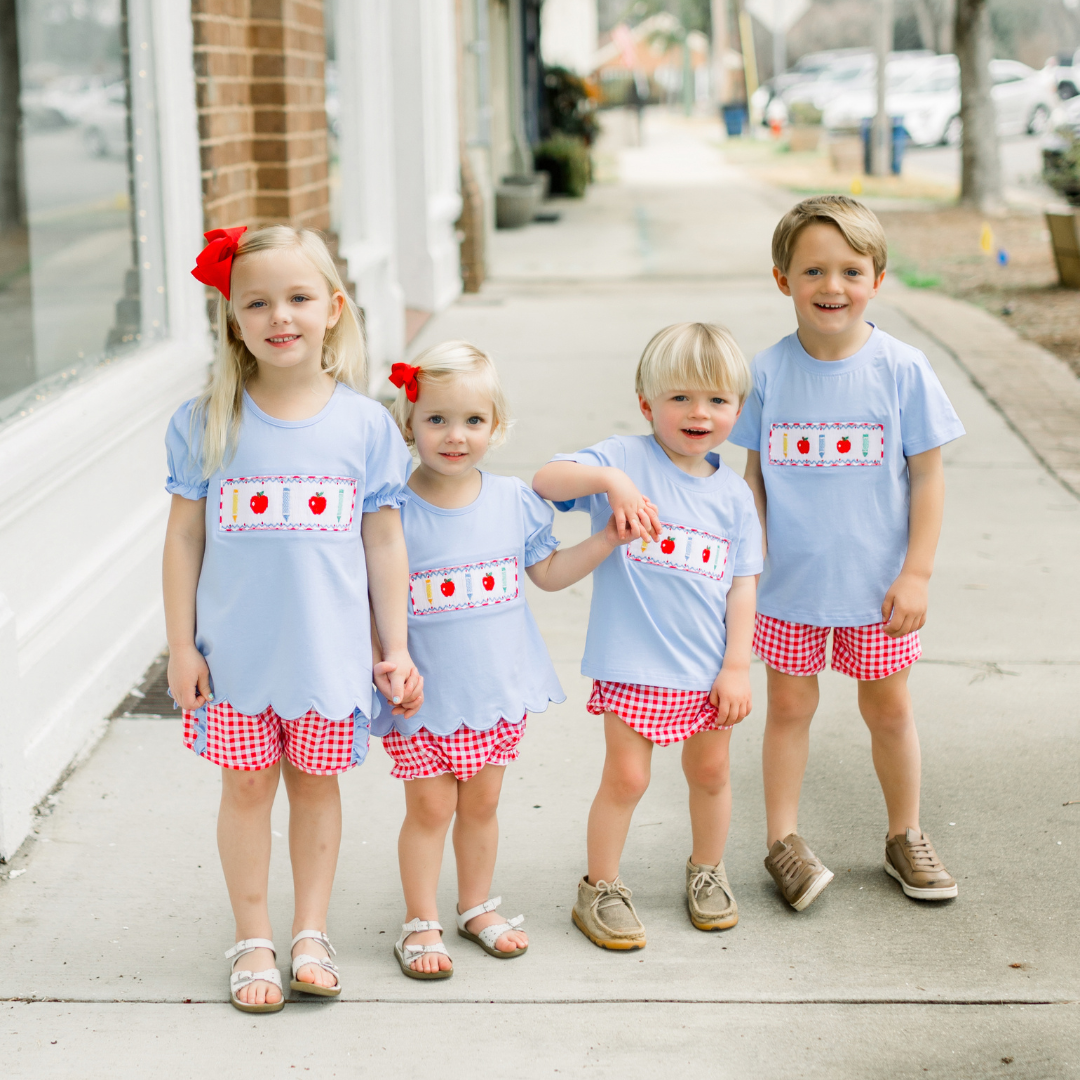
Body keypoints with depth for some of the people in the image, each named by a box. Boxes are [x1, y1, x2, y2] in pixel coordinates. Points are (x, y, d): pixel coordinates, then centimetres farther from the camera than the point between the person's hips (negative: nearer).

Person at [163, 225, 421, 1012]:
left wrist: (396, 648, 3)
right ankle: (253, 942, 22)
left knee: (316, 781, 12)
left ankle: (311, 934, 26)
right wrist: (181, 644, -1)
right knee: (247, 786, 9)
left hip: (329, 649, 0)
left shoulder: (364, 423, -3)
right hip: (235, 651, 0)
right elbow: (185, 536, 1)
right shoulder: (207, 423, -4)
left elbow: (384, 541, 2)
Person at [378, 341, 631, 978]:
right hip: (423, 694, -3)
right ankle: (421, 922, 22)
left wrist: (612, 537, 2)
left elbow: (549, 573, 11)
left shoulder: (513, 501, -2)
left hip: (498, 688, 4)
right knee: (429, 807, 5)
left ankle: (478, 906, 35)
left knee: (481, 803, 17)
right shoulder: (394, 511, -14)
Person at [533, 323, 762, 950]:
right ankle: (601, 888, 18)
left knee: (711, 772, 16)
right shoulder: (627, 458, -7)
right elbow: (545, 480, -19)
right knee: (626, 778, 0)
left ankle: (708, 872, 38)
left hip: (708, 666, 4)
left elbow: (742, 586, 4)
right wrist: (611, 480, -33)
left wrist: (738, 665, -1)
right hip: (634, 664, -4)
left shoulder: (734, 493, 3)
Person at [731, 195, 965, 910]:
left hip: (877, 582, 0)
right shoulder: (768, 371, -5)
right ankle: (784, 841, 22)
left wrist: (917, 572, -7)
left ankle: (906, 836, 30)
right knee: (790, 705, 9)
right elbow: (754, 474, 4)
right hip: (788, 583, 1)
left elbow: (927, 475, -4)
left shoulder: (902, 369, -9)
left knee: (889, 708, 12)